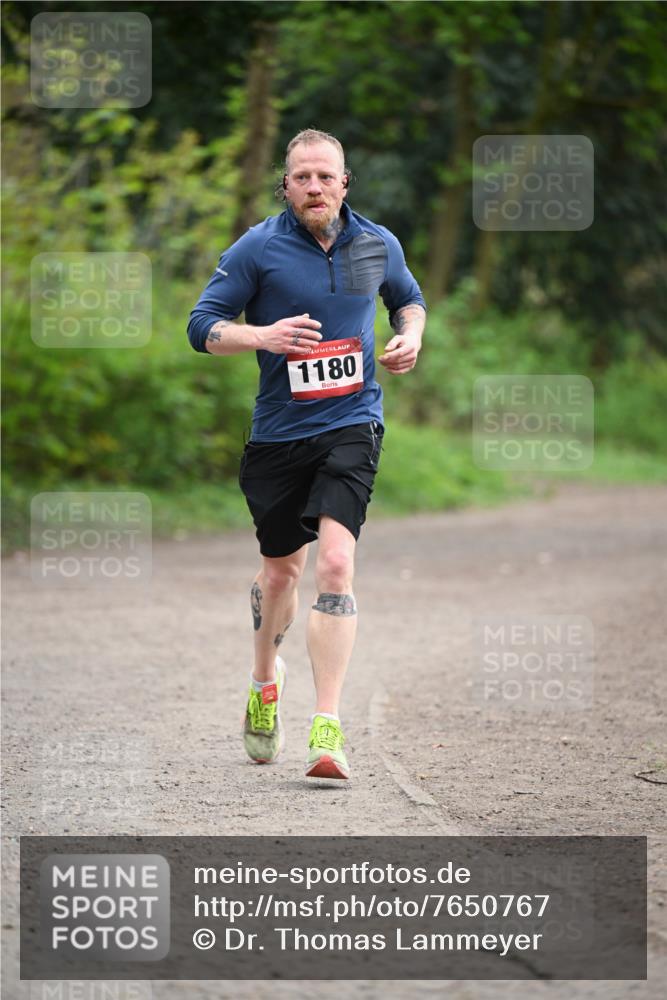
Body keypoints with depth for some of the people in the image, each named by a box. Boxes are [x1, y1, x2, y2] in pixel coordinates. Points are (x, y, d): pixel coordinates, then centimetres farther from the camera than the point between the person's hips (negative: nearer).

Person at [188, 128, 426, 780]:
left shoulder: (378, 244, 4)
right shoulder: (258, 248, -5)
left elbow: (408, 299, 25)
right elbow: (202, 325, -2)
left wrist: (409, 338, 3)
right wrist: (262, 336, -20)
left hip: (352, 424, 0)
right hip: (279, 431, 0)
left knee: (335, 561, -18)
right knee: (280, 568, 15)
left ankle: (327, 728, -21)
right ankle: (265, 678, 47)